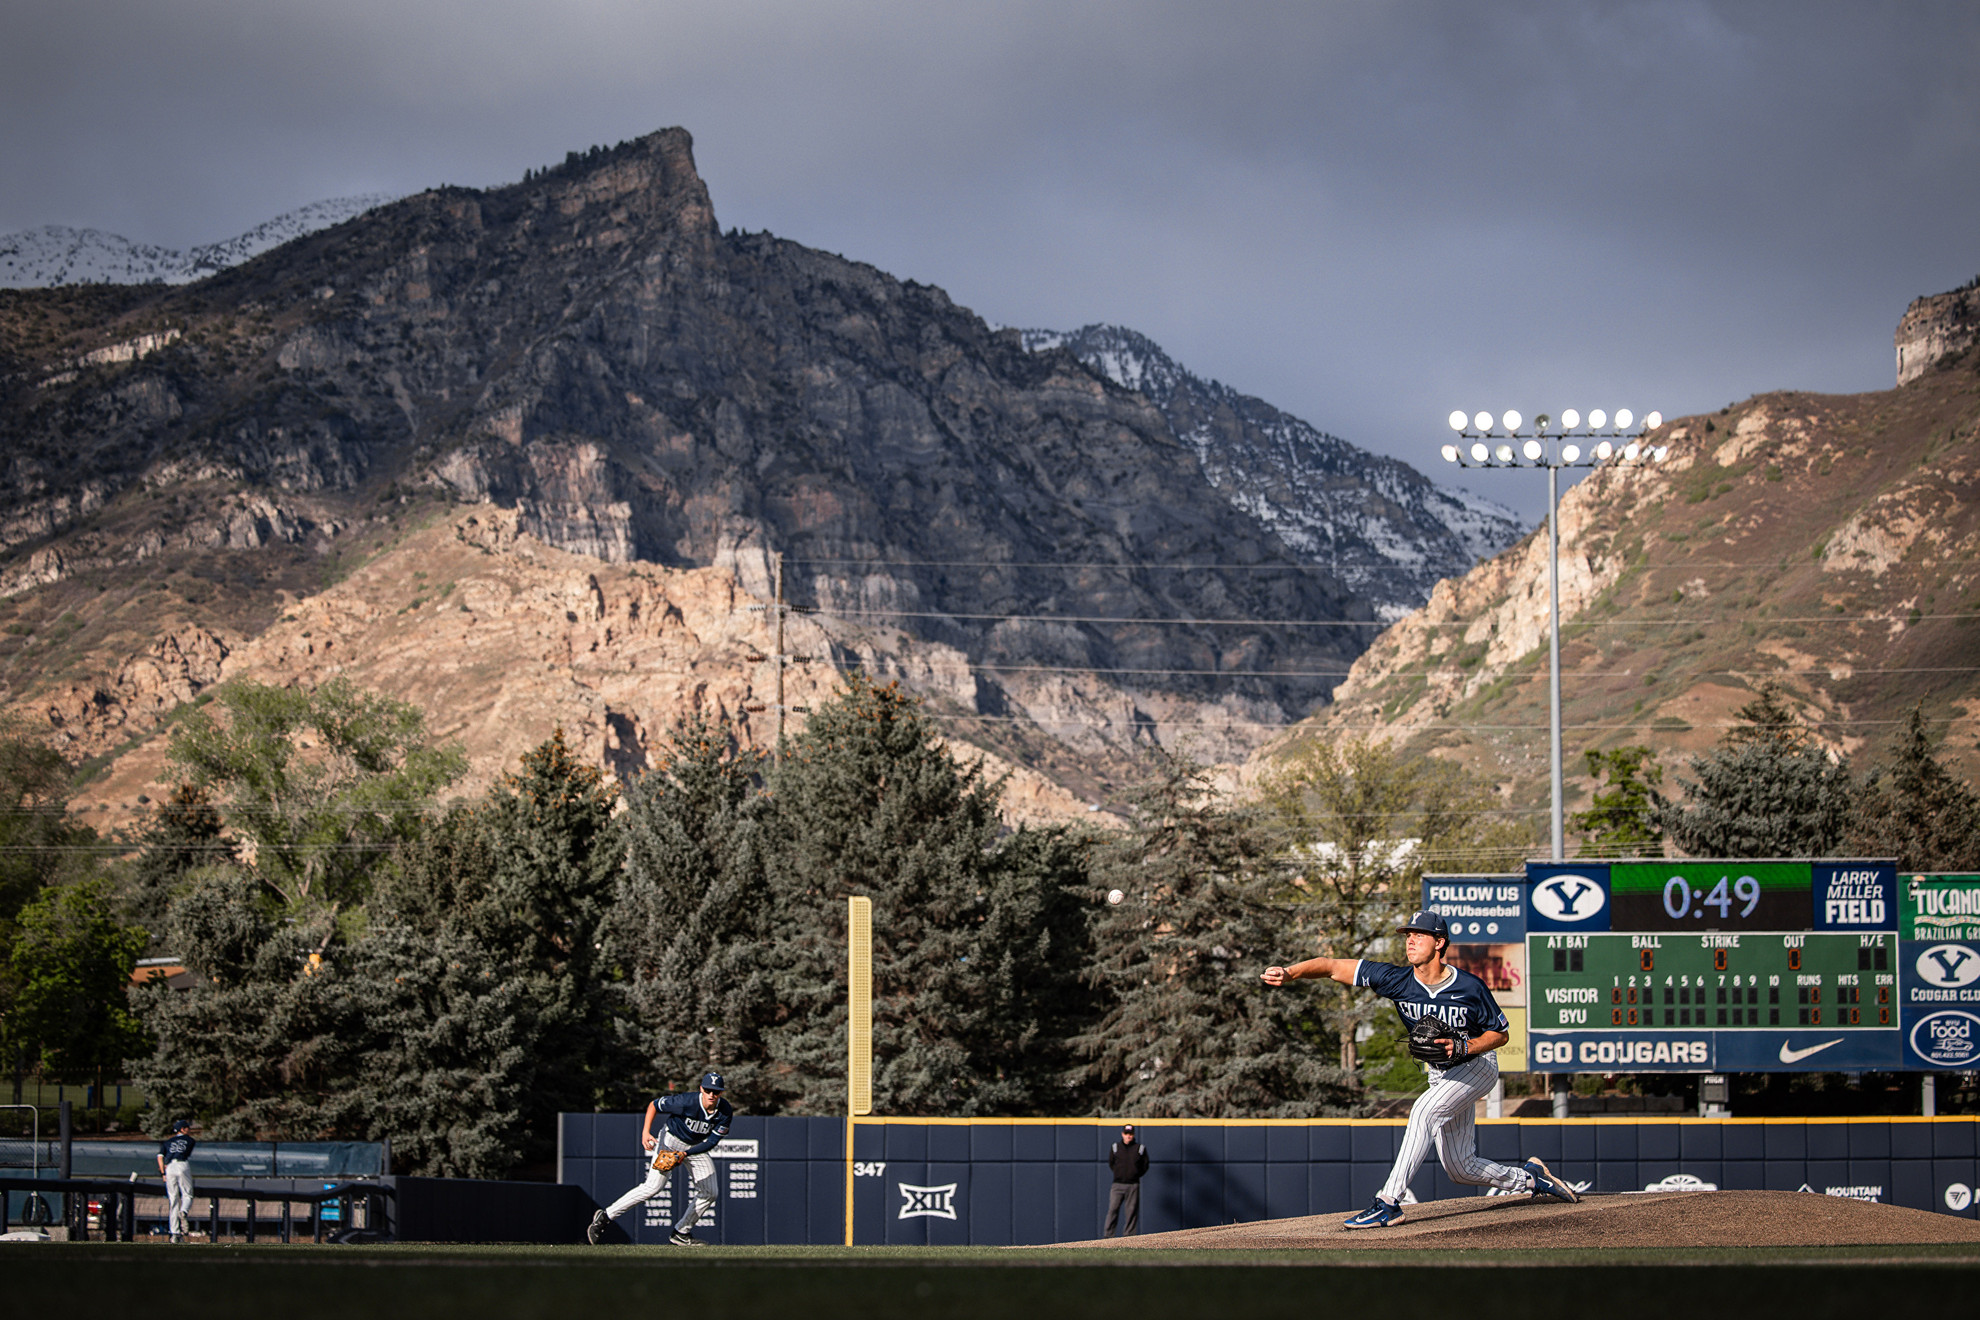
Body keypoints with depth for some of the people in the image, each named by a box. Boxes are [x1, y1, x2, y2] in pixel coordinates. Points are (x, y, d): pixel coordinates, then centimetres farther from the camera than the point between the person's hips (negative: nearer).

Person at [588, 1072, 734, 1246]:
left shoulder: (725, 1112, -18)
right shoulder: (686, 1101, -29)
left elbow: (712, 1142, -16)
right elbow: (654, 1105, -15)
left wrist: (683, 1154, -27)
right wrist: (645, 1132, -24)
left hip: (696, 1148, 6)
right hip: (670, 1140, -6)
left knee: (709, 1193, 1)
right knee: (654, 1186, -22)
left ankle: (680, 1233, 13)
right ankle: (605, 1216, -17)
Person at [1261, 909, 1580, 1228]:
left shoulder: (1469, 987, -23)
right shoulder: (1397, 980, -16)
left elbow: (1500, 1033, -10)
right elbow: (1332, 966, -22)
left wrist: (1463, 1047, -27)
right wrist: (1289, 973, -37)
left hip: (1478, 1065, -6)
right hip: (1440, 1074, 6)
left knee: (1424, 1111, -30)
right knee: (1459, 1168, 7)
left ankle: (1389, 1202, -32)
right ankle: (1530, 1178, 33)